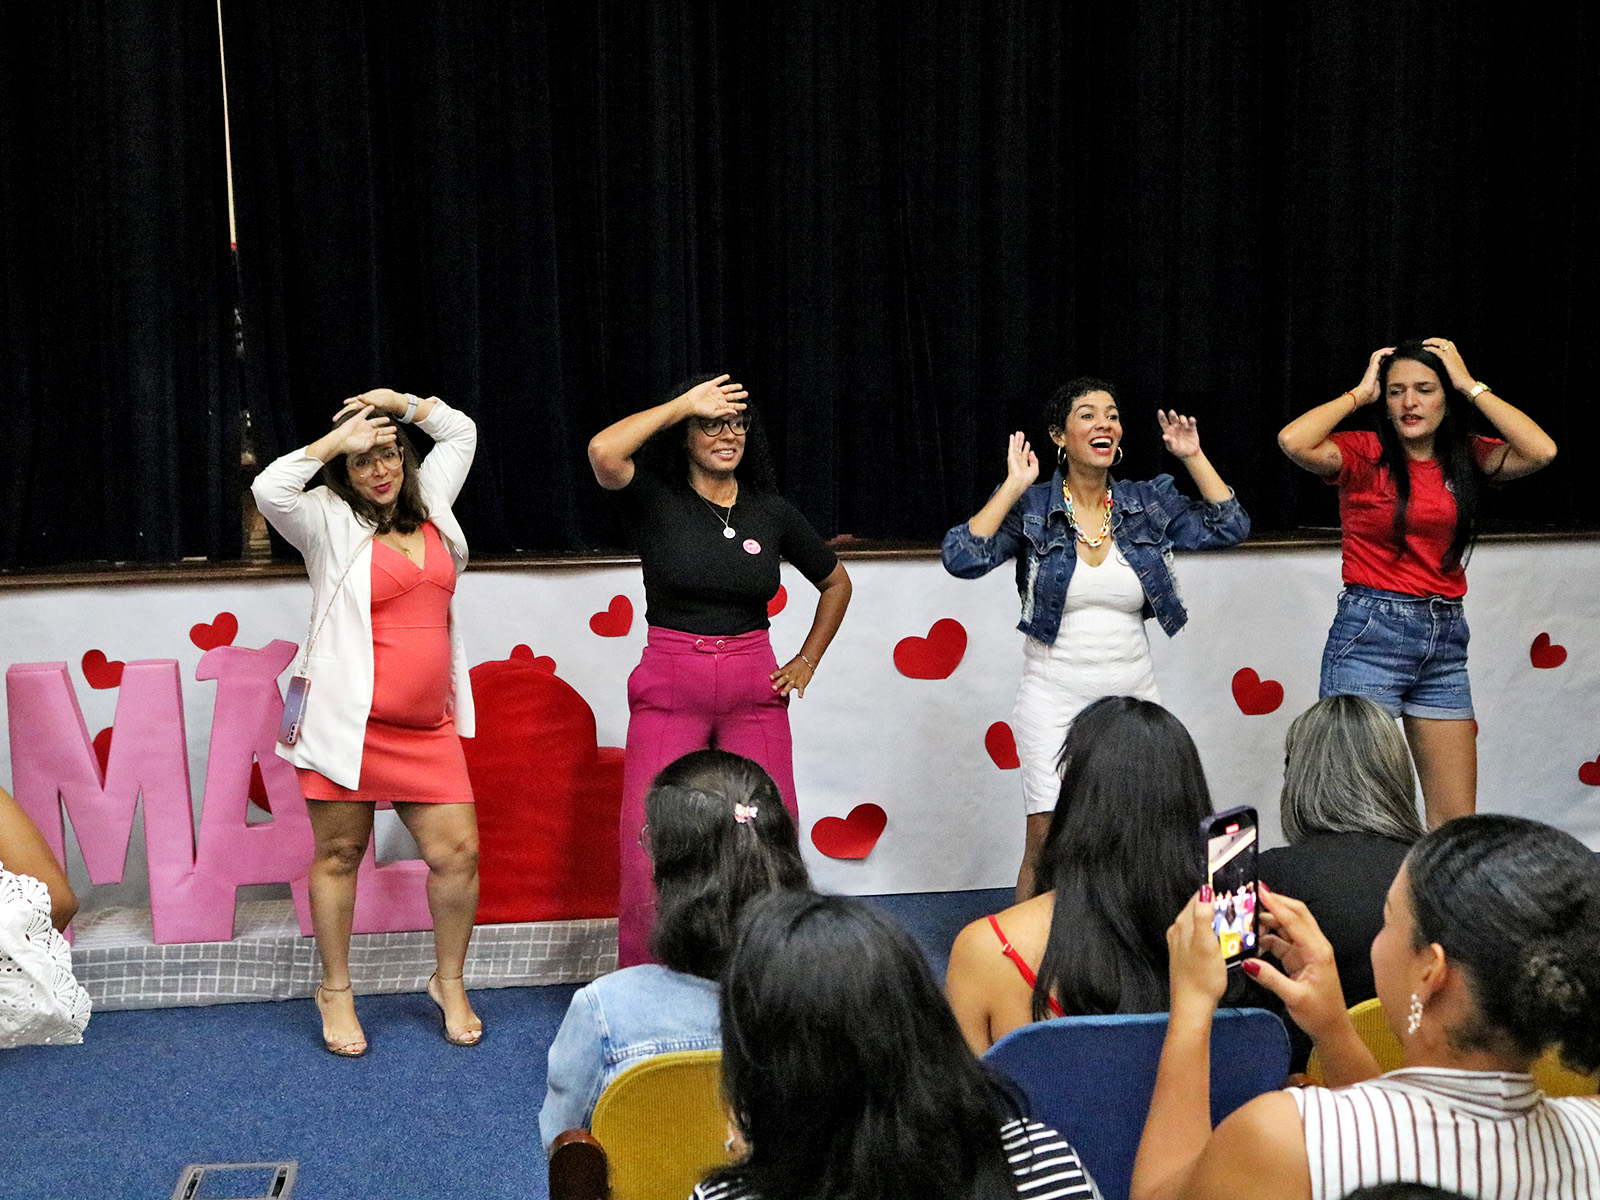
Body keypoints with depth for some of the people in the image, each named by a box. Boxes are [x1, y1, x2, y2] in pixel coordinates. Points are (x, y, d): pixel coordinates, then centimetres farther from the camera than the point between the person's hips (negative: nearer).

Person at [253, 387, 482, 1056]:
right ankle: (335, 991, 22)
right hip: (349, 719, -4)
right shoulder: (330, 522, -1)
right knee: (339, 854, 6)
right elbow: (269, 490, -20)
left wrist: (397, 401, 10)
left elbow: (461, 433, 24)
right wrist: (337, 440, -12)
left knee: (458, 851, 0)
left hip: (427, 727, 4)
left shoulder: (429, 504, 13)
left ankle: (449, 982, 19)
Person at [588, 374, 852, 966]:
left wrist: (807, 661, 14)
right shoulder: (655, 500, -1)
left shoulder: (771, 511, 8)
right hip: (669, 686, -2)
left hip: (754, 690, 3)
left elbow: (836, 583, 22)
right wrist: (683, 403, -13)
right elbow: (603, 451, -23)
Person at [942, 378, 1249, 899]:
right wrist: (1013, 487, -15)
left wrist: (1194, 457, -1)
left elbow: (1229, 528, 4)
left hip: (1133, 696, 3)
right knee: (1047, 839, -6)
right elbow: (963, 558, -16)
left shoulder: (1148, 502, 6)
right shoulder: (1031, 507, -3)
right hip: (1055, 697, -3)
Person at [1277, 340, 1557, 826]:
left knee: (1456, 821, 7)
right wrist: (1360, 393, -7)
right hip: (1369, 637, -4)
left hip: (1445, 641, 5)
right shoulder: (1364, 454, -2)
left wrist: (1470, 385, -3)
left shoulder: (1467, 457, 9)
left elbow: (1541, 451, -9)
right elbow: (1294, 441, -21)